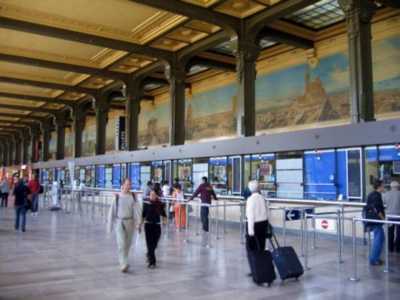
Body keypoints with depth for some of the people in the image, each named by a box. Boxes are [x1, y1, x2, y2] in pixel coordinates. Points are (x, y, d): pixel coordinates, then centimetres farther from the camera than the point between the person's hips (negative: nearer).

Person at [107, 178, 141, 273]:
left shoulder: (133, 196, 0)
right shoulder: (117, 197, -5)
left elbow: (137, 210, -5)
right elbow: (112, 211, 1)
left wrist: (138, 223, -14)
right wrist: (110, 225, 4)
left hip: (130, 221, 3)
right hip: (119, 222, -3)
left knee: (128, 244, 13)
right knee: (122, 243, -13)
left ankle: (123, 261, 34)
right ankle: (124, 264, -14)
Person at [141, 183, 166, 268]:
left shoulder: (160, 204, -2)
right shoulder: (146, 203, -5)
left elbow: (163, 214, 5)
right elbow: (143, 215, 1)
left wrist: (164, 220, -11)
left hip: (157, 225, 2)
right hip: (148, 224, -2)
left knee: (154, 244, 11)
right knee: (150, 244, -5)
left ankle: (149, 256, 40)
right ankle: (152, 262, 0)